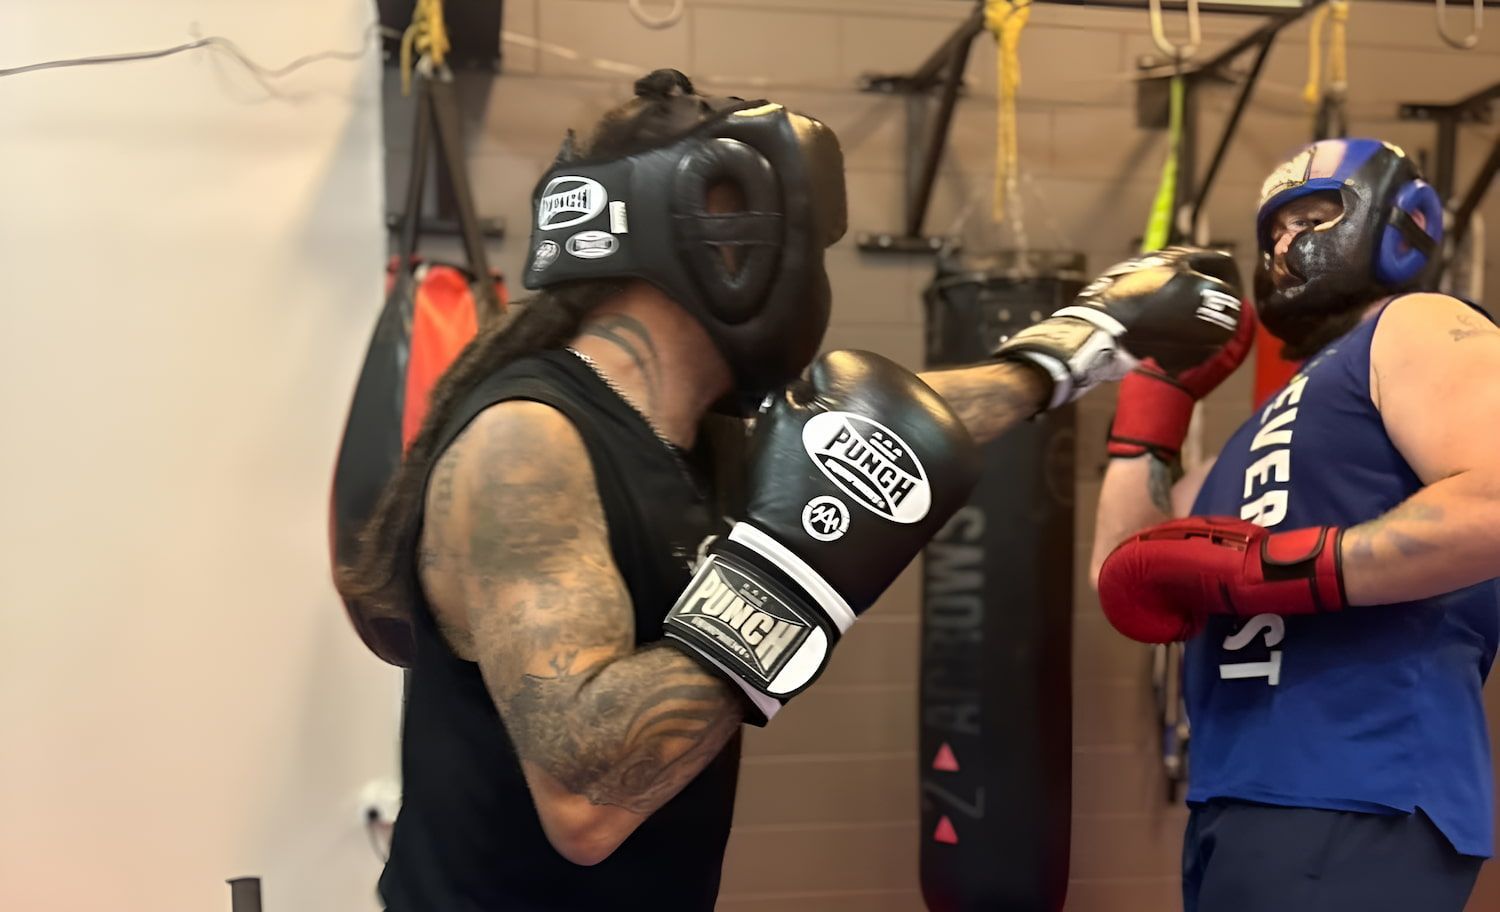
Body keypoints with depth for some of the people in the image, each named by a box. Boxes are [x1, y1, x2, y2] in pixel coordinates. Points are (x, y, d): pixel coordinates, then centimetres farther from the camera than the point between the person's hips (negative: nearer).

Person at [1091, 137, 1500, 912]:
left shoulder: (1417, 329, -1)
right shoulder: (1283, 412, 24)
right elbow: (1125, 570, 19)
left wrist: (1261, 567, -21)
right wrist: (1158, 387, 18)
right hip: (1247, 803, 9)